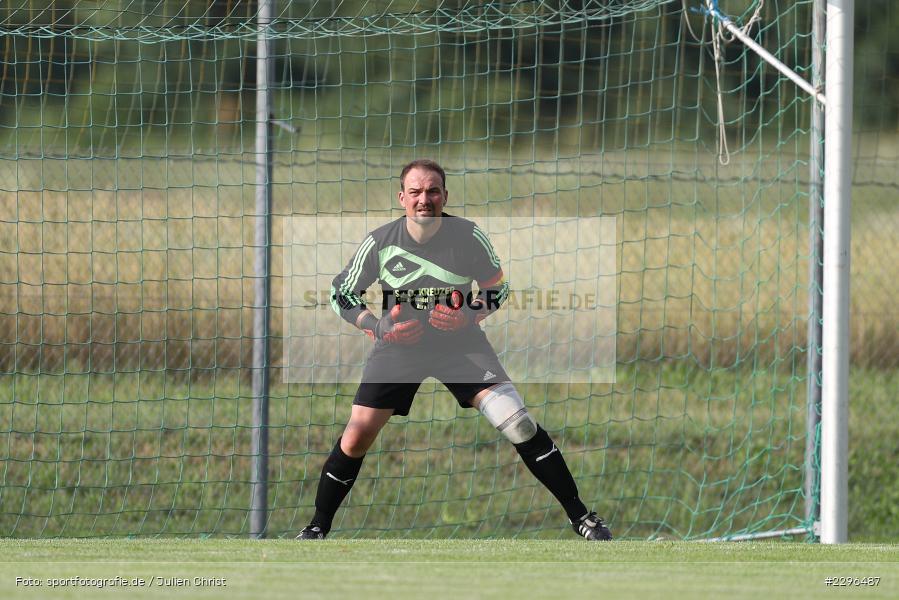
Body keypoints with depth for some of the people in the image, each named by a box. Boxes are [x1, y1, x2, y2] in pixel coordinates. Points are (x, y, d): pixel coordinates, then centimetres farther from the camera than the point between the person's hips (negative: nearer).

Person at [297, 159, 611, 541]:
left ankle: (580, 516, -4)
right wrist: (377, 328, -17)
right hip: (398, 344, 1)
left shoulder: (468, 237, -14)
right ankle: (317, 528, 13)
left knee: (518, 425, -14)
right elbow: (340, 294, 0)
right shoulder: (379, 243, -13)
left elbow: (499, 288, 1)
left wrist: (470, 315, -19)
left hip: (459, 341, -1)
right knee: (356, 437, -7)